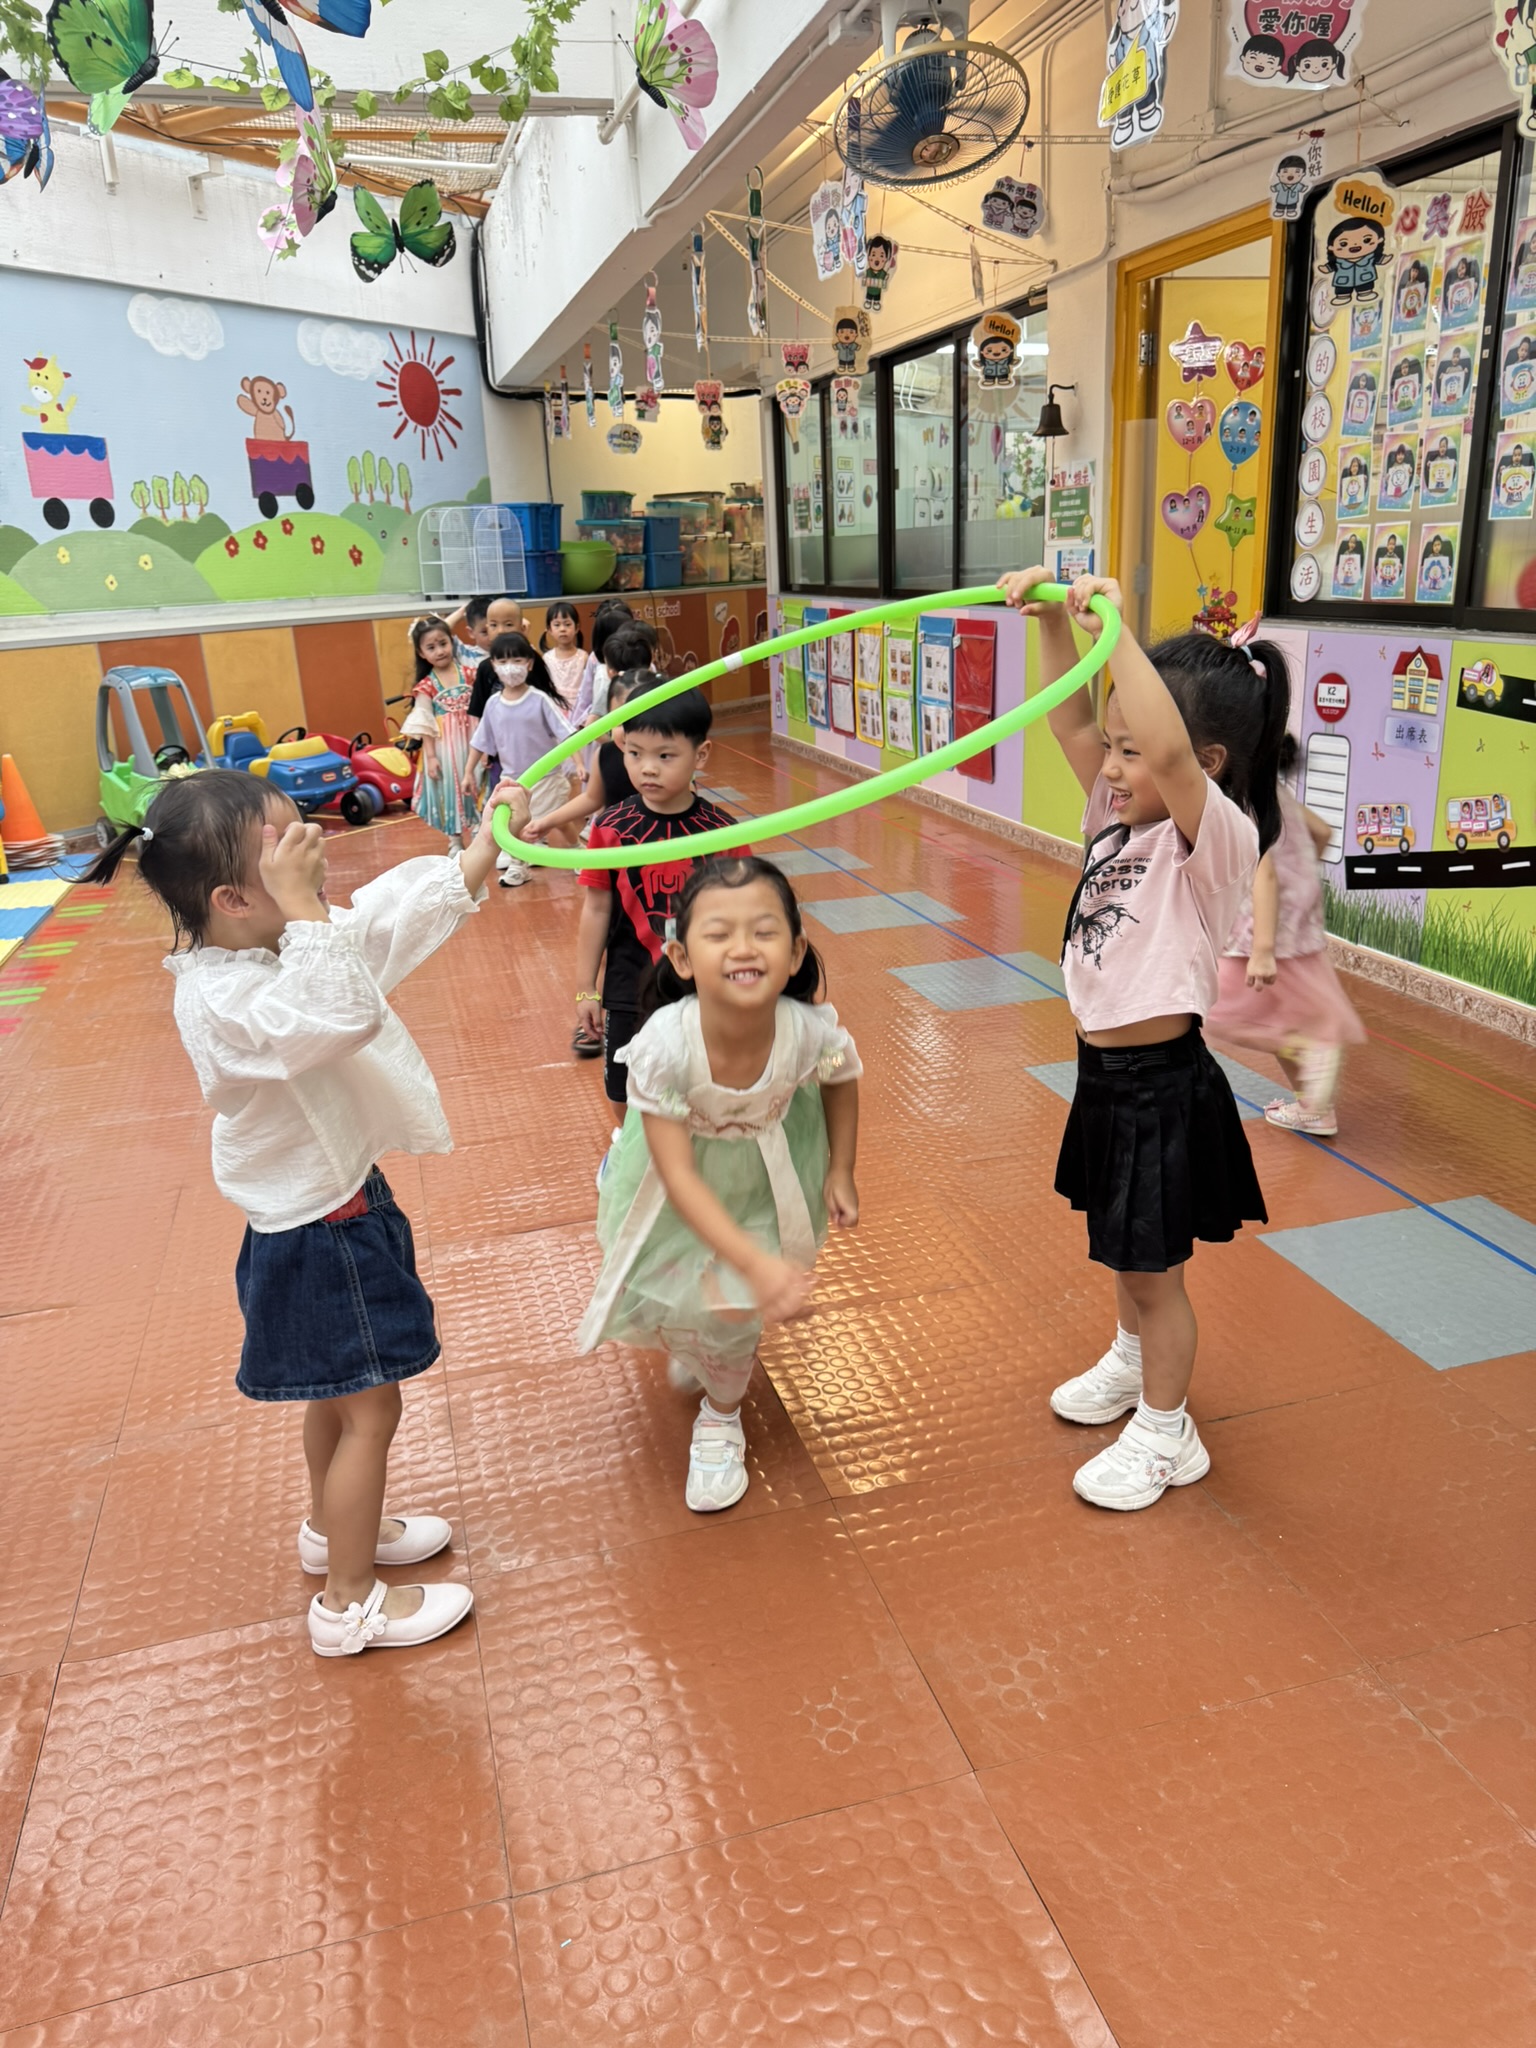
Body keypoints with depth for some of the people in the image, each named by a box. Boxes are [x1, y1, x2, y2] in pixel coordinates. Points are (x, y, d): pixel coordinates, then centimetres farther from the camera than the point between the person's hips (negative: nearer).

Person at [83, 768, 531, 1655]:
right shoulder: (224, 1001, -30)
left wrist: (489, 842, 5)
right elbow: (343, 1014, -47)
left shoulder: (280, 943, -2)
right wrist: (302, 906, -43)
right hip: (318, 1231, -10)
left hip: (337, 1201, 10)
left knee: (341, 1390, 27)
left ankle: (335, 1528, 49)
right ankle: (349, 1603, 21)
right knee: (371, 1405, 4)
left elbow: (407, 909, 6)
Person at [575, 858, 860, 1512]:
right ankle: (691, 1342, 51)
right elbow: (679, 1175, -35)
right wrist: (757, 1263, -43)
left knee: (730, 1309, -4)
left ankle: (720, 1419, 30)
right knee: (669, 1299, 9)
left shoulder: (810, 1033, -34)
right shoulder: (663, 1046, -40)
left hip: (766, 1176, 0)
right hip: (684, 1185, 0)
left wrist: (841, 1173, -4)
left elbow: (843, 1080, -7)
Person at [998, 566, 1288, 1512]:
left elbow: (1171, 750, -42)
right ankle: (1133, 1363, 51)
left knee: (1151, 1265, 8)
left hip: (1160, 1084, -8)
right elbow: (1072, 720, 1)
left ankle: (1166, 1437, 28)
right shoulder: (1124, 815, 1)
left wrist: (1113, 626, -38)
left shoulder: (1218, 836, -22)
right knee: (1127, 1250, 27)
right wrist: (1053, 617, -12)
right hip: (1106, 1069, 8)